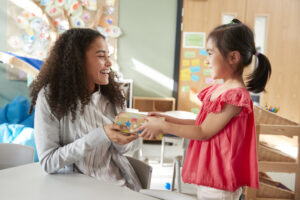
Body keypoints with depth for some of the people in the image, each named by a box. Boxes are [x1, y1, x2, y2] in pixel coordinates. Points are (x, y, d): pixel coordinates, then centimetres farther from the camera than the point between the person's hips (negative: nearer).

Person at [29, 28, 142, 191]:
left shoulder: (111, 93, 3)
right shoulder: (50, 95, -10)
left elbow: (132, 145, 6)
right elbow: (48, 162, -14)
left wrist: (122, 140, -17)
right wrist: (99, 136, -23)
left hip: (119, 183, 1)